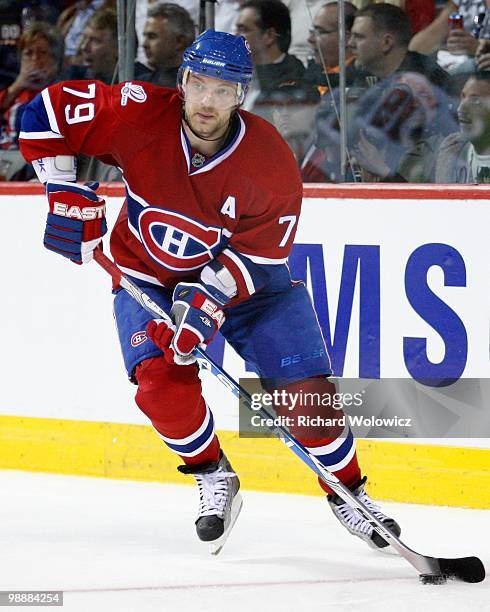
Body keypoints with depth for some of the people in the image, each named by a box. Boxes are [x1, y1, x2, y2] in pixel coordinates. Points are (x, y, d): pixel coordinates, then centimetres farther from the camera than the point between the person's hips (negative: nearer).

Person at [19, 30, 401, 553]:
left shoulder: (272, 165, -25)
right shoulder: (140, 116, -25)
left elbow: (258, 256, -20)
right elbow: (47, 113, -16)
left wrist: (207, 300, -32)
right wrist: (68, 196, -19)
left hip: (246, 277, 0)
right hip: (147, 273, 1)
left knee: (305, 387, -9)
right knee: (161, 377, -23)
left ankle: (348, 491, 13)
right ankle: (214, 479, 2)